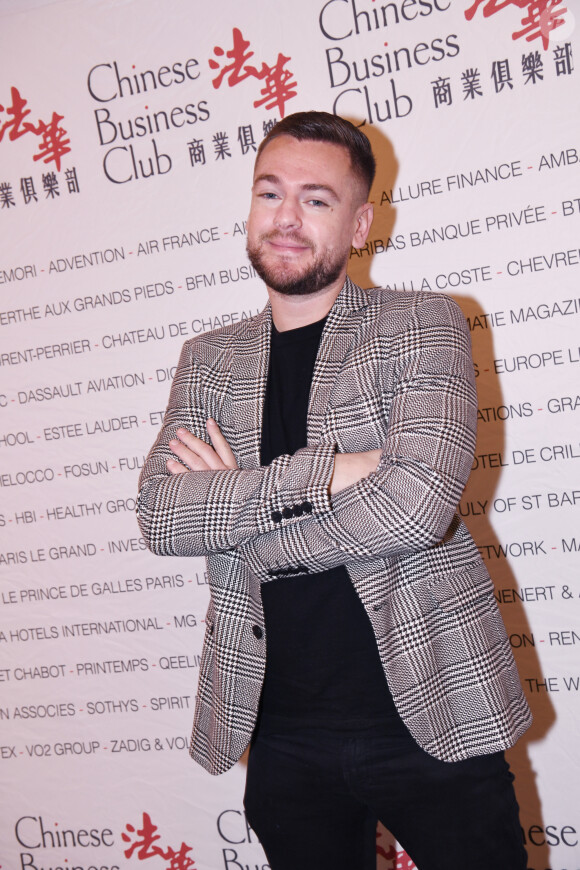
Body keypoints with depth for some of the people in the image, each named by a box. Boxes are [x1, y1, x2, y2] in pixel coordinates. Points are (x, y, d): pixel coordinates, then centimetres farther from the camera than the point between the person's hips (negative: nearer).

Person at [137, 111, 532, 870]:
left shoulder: (422, 326, -4)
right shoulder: (208, 360, 7)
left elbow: (417, 501, -20)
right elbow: (159, 516, -7)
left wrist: (233, 515, -10)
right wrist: (322, 473, -19)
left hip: (427, 718, -3)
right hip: (282, 734, 4)